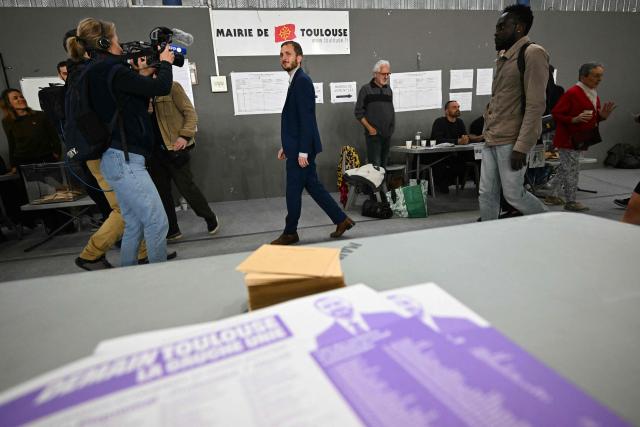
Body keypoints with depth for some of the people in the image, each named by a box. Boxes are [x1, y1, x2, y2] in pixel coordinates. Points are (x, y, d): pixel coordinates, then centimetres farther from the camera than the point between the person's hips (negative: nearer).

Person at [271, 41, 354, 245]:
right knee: (313, 186, 13)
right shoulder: (296, 81, 17)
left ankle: (290, 233, 16)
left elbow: (307, 119, -20)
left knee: (293, 191, 1)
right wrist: (286, 146, 19)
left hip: (301, 149, -10)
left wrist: (302, 151, -22)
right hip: (298, 147, 10)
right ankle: (341, 219, 21)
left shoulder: (302, 81, -12)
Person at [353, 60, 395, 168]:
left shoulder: (389, 90, 14)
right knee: (375, 166, -11)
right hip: (373, 134, -5)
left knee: (384, 165, 10)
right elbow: (358, 112, -5)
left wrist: (392, 128, 11)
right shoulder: (366, 89, -3)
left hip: (387, 135, 6)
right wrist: (370, 128, -11)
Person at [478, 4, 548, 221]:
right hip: (491, 140, 8)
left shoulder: (533, 54, -10)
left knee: (514, 195, 0)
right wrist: (487, 132, 16)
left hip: (511, 142, -8)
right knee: (487, 195, 8)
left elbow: (536, 105, -16)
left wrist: (522, 146, -20)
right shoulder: (503, 56, 16)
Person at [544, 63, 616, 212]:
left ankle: (552, 196, 24)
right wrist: (574, 119, -27)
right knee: (572, 171, -3)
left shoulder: (593, 94, 13)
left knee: (565, 169, 14)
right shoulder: (572, 93, -16)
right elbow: (556, 113, -17)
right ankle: (570, 202, 7)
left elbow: (592, 118, 21)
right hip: (567, 139, -9)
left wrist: (602, 116, 1)